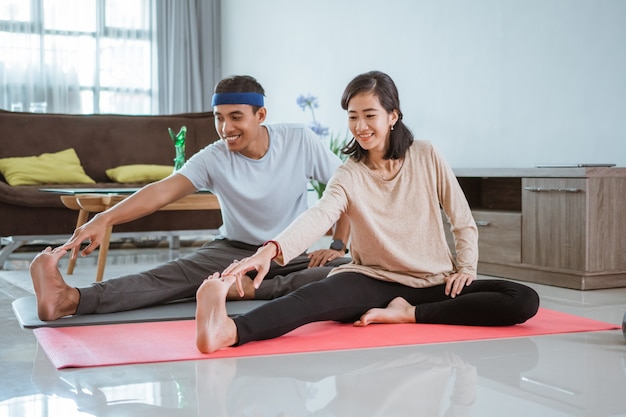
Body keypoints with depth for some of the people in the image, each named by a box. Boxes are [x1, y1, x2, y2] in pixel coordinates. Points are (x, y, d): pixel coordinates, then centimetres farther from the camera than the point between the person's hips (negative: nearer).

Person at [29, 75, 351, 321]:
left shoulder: (300, 140, -11)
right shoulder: (213, 159, -12)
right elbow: (163, 190, -27)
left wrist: (338, 245, -13)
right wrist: (105, 218, -42)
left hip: (292, 255, 1)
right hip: (234, 249, 0)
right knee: (171, 275, -28)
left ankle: (250, 290, -31)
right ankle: (70, 300, -46)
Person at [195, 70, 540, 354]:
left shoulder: (426, 157, 0)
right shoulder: (349, 176, -4)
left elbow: (463, 222, 8)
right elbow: (318, 216, -26)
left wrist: (466, 268, -7)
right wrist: (271, 249, -44)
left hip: (435, 283, 3)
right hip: (375, 280, -2)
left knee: (525, 301, -21)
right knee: (318, 294, -36)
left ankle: (409, 313, -22)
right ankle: (230, 331, -61)